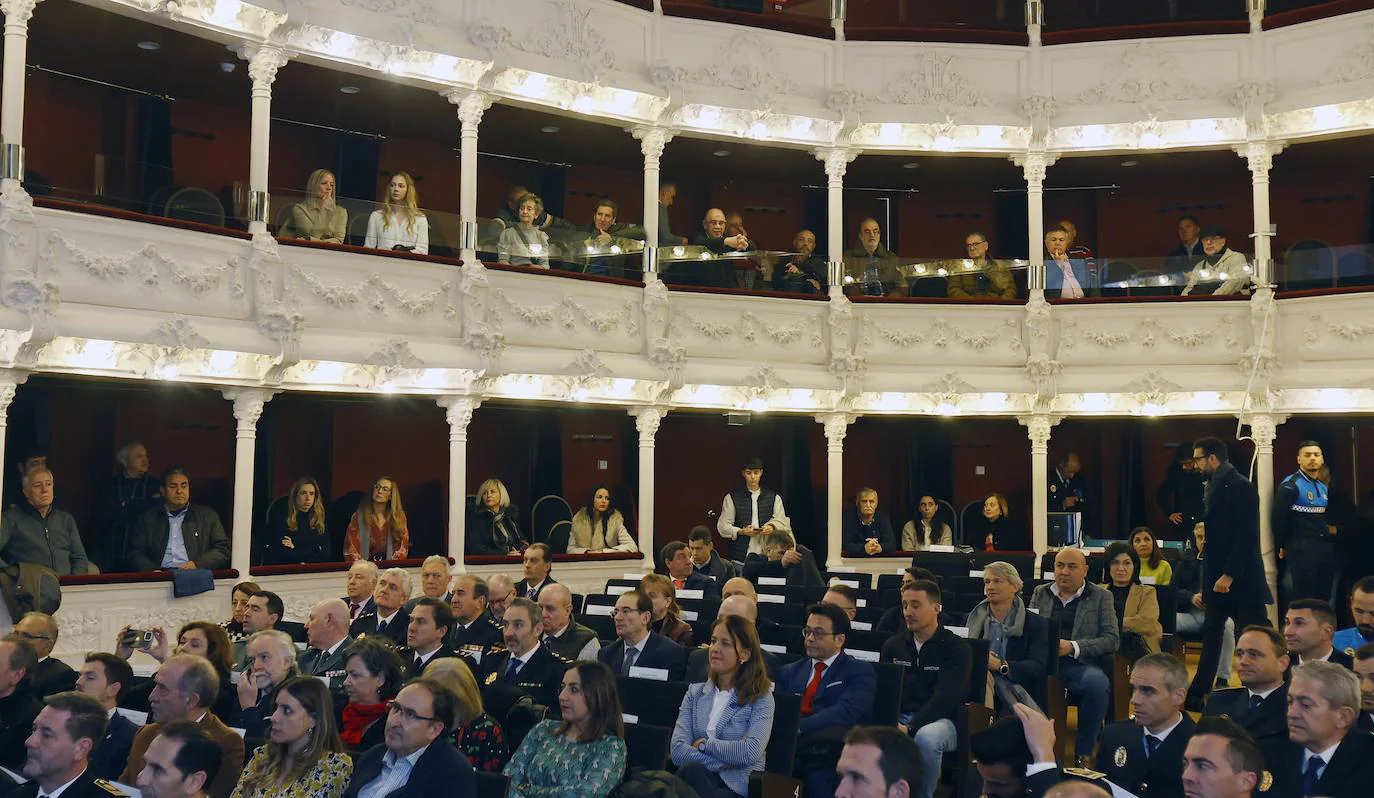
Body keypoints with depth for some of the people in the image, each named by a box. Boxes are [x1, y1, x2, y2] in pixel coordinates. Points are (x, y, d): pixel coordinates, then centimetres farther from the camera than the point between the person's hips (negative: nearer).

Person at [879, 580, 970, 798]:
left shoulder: (956, 648, -3)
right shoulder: (893, 645, 12)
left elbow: (945, 697, -14)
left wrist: (910, 728, -24)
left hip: (938, 720, -3)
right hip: (897, 718, 3)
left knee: (926, 738, -38)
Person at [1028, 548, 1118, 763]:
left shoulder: (1101, 597, 12)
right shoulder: (1040, 593, 21)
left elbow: (1112, 640, 2)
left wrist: (1073, 647, -12)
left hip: (1080, 665, -1)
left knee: (1097, 682, -36)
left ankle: (1084, 752, -16)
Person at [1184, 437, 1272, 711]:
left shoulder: (1240, 487, -13)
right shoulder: (1215, 487, 13)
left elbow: (1247, 537, -19)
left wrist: (1229, 574, -21)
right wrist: (1207, 583, 12)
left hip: (1240, 580, -9)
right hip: (1219, 578, 9)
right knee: (1211, 636, 9)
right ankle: (1196, 696, 12)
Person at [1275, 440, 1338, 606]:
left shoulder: (1323, 486, 17)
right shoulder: (1290, 485, -10)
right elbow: (1278, 517, -15)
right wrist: (1284, 545, -5)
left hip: (1326, 547, 8)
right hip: (1302, 549, -8)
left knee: (1324, 597, 9)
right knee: (1303, 598, -6)